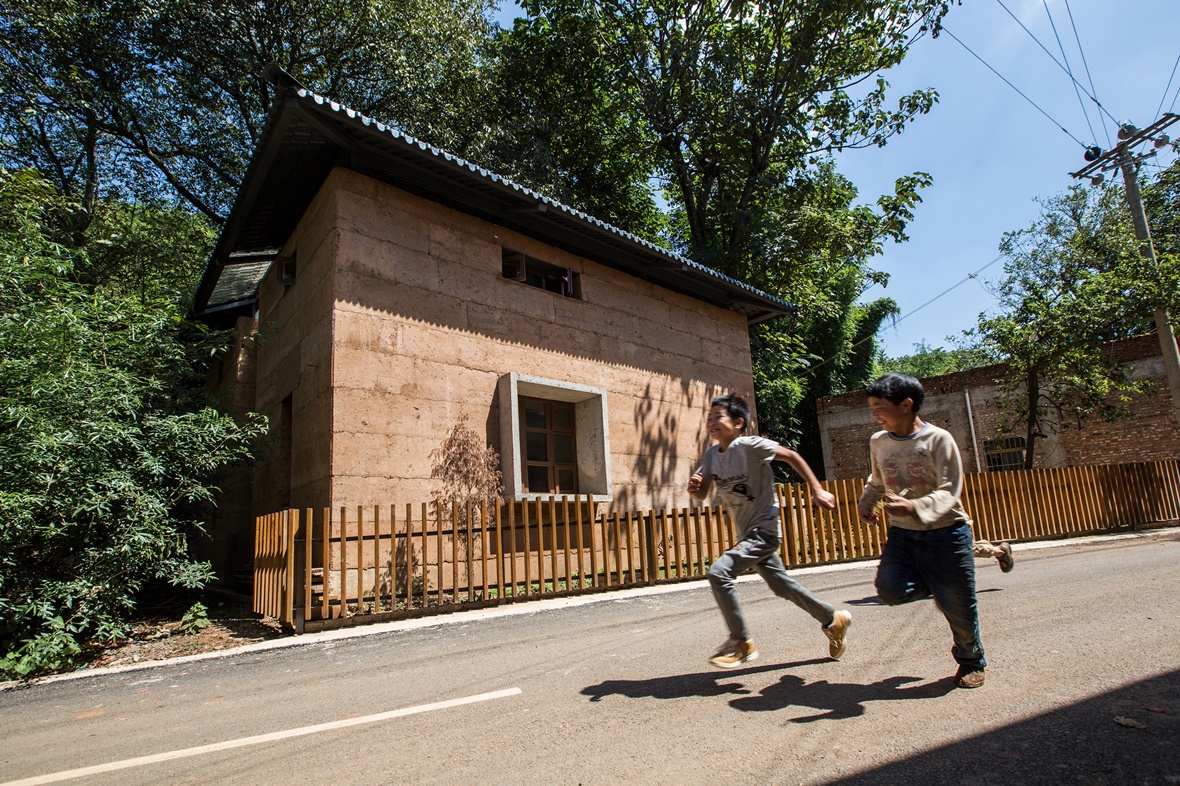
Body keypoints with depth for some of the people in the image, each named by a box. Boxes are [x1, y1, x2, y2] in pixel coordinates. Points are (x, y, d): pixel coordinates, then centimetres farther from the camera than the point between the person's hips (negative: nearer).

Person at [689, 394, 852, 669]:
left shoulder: (749, 446, -18)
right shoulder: (712, 454, 2)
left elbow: (792, 456, -11)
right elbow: (702, 495, 6)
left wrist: (817, 490, -12)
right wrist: (694, 488, -17)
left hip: (764, 529, -8)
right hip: (747, 533, 8)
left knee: (719, 573, -20)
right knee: (782, 585, 20)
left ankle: (740, 642, -4)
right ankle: (833, 620, 41)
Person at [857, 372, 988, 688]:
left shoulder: (938, 439, -14)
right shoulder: (878, 442, 2)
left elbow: (949, 492, -21)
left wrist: (915, 507, -37)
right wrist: (865, 503, 3)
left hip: (945, 534, -4)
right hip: (902, 534, 4)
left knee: (958, 605, 6)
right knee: (889, 588, -18)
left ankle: (972, 661, 37)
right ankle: (933, 586, 17)